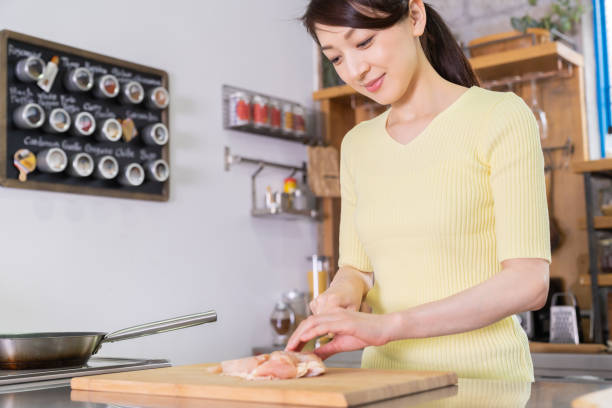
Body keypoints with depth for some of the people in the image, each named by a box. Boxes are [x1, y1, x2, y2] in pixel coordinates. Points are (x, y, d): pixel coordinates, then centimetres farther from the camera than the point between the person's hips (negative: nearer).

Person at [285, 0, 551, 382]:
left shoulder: (500, 117, -4)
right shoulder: (357, 145, 12)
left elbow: (528, 281, -11)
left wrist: (390, 325, -20)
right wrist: (344, 293, -6)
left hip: (483, 376, -4)